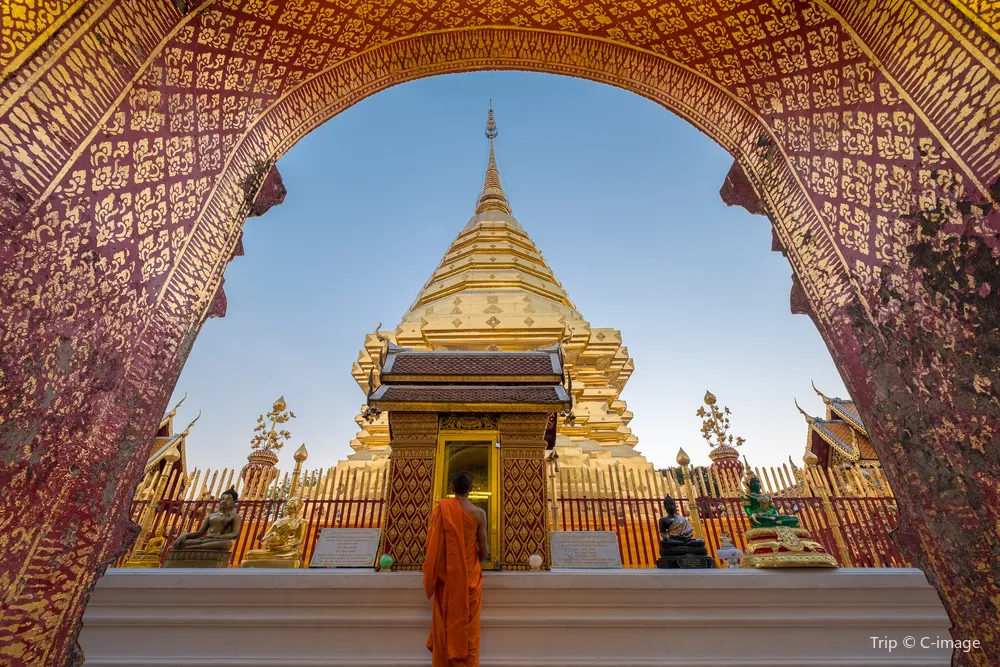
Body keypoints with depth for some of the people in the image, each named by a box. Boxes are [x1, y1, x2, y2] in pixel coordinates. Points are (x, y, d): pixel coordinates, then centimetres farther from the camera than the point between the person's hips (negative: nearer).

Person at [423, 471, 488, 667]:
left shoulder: (440, 508, -8)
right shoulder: (478, 513, -11)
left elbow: (431, 543, -3)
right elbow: (484, 550, -7)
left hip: (445, 575, 1)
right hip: (470, 576, -1)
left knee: (444, 623, 15)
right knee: (468, 626, 12)